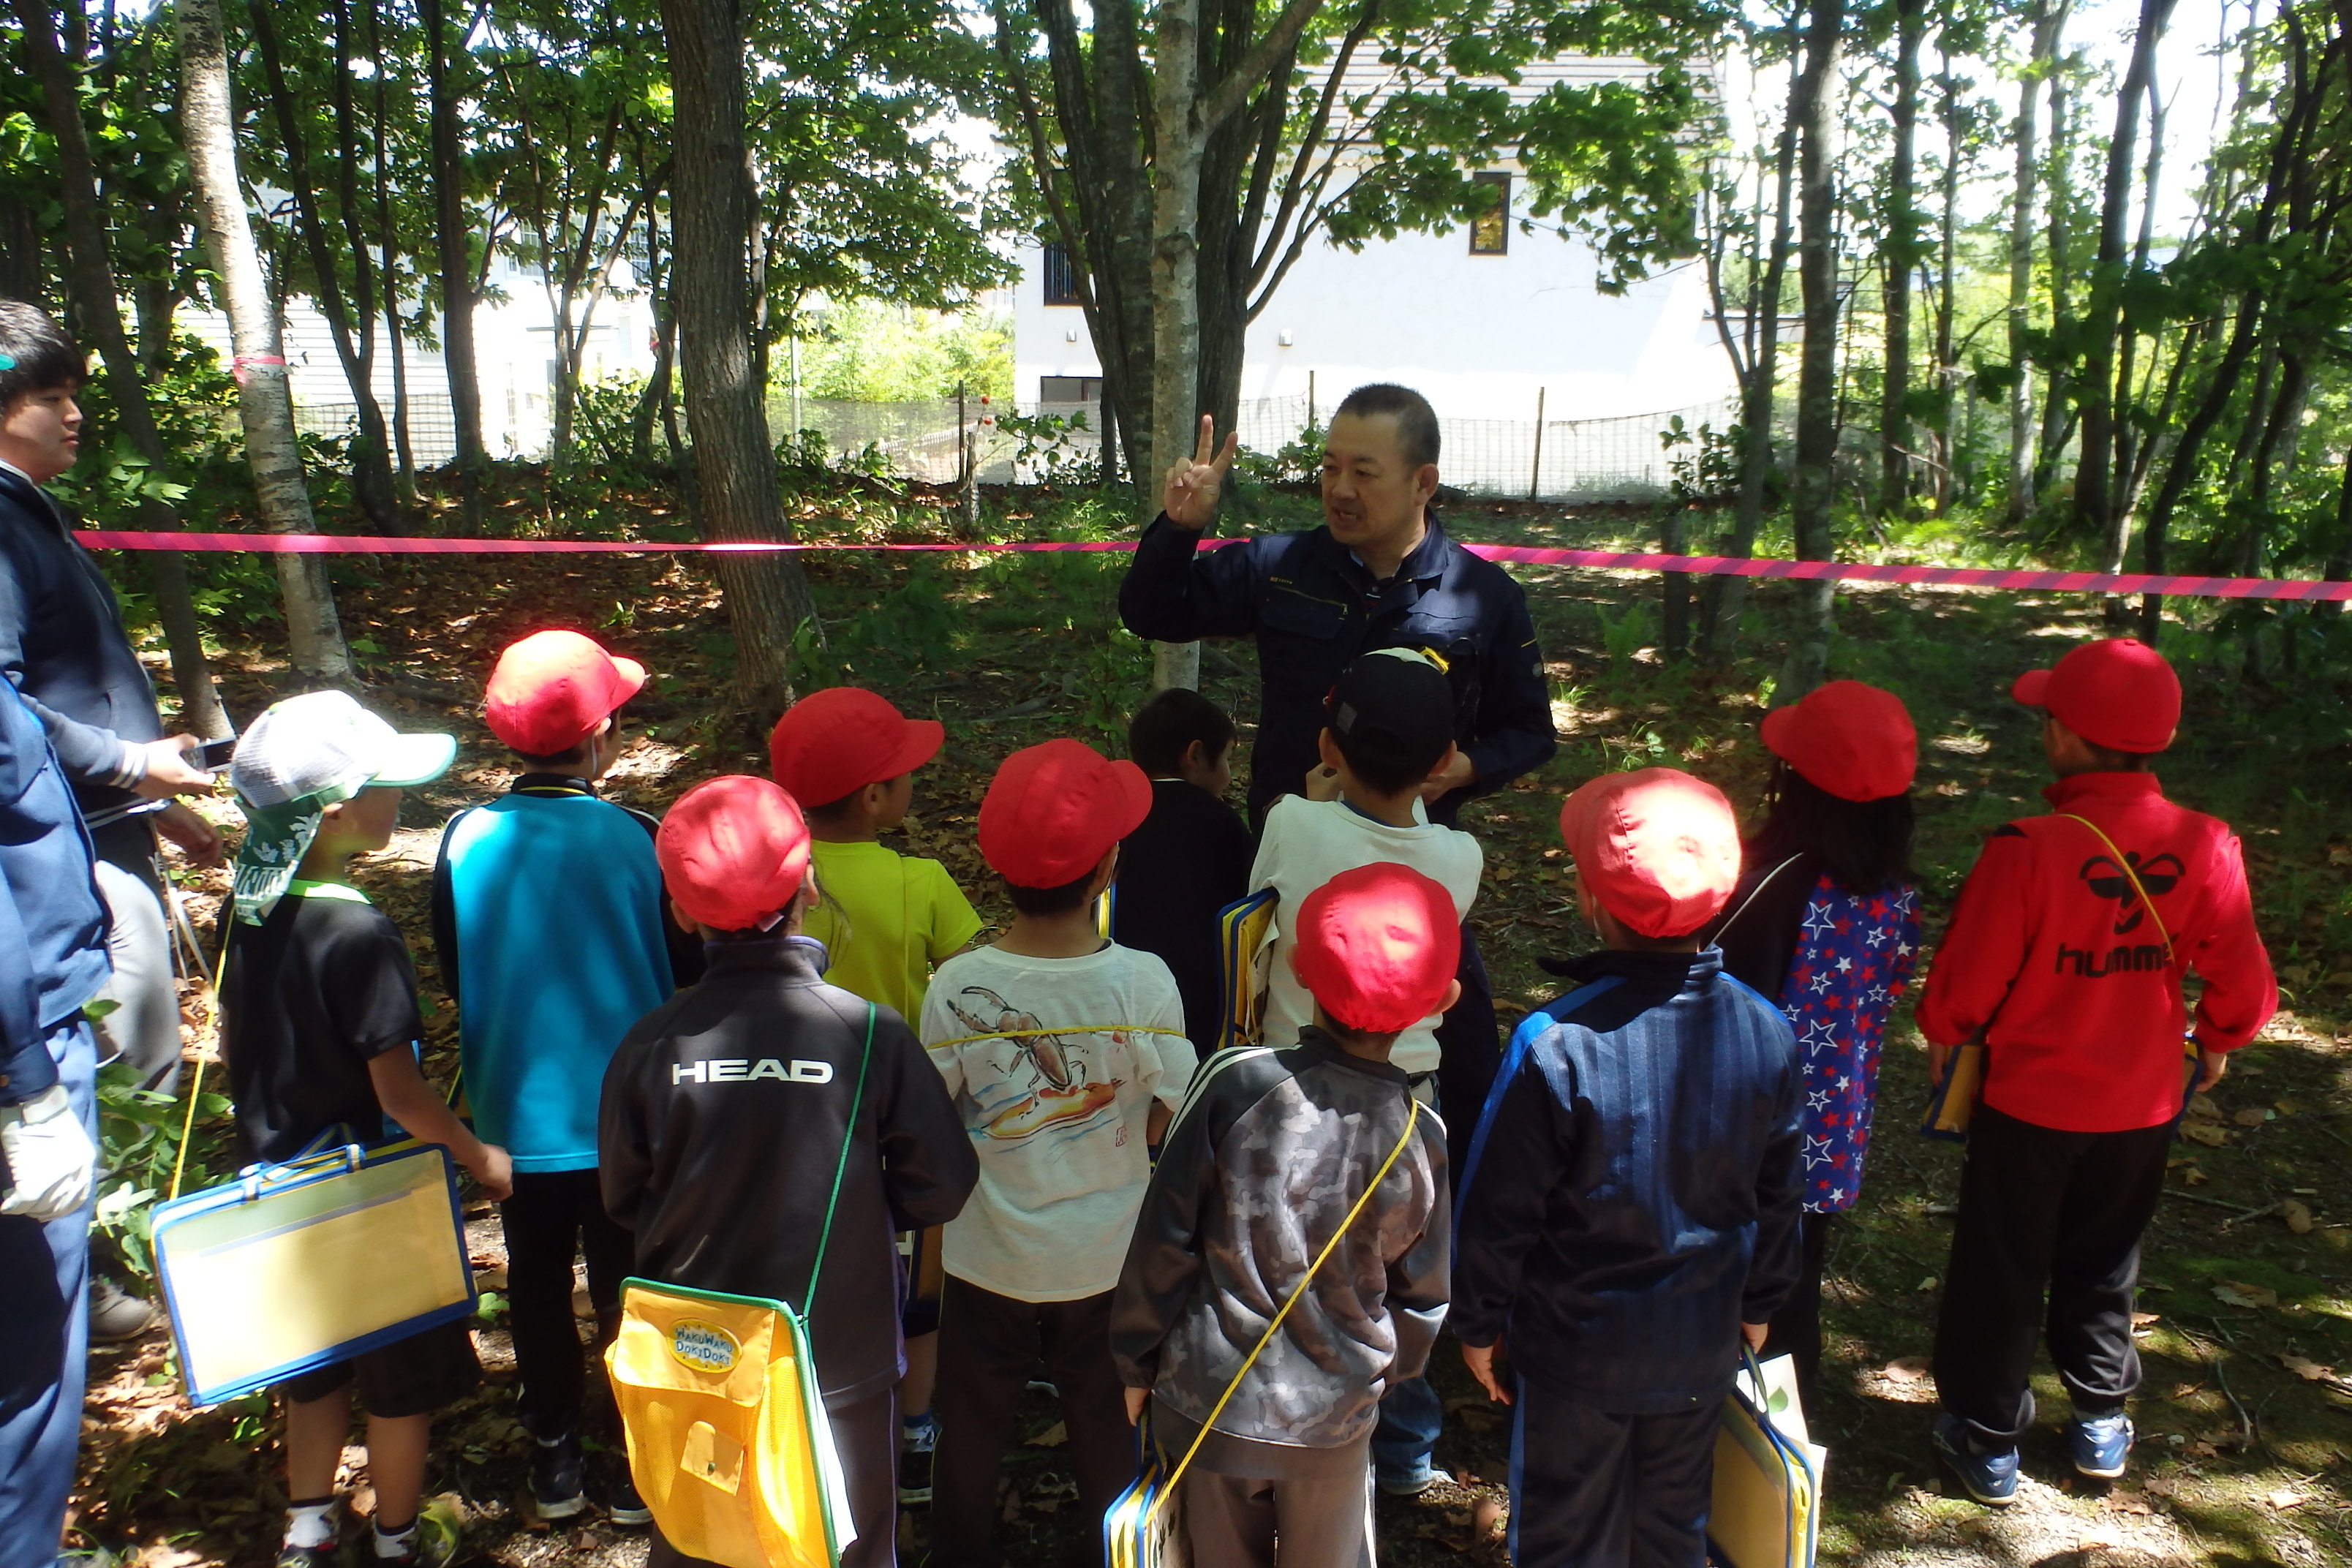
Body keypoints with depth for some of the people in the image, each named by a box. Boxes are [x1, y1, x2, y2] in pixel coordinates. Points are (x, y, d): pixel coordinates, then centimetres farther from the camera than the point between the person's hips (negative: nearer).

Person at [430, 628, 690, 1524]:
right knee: (628, 1288, 14)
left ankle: (554, 1460, 35)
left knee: (538, 1284, 20)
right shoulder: (634, 841, -19)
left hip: (516, 1119, 3)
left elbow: (453, 979, 2)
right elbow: (684, 979, -9)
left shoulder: (466, 841, -12)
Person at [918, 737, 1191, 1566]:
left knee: (974, 1426, 24)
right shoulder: (1143, 981, -23)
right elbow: (1173, 1124, -12)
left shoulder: (956, 987, -21)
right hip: (1107, 1257, 0)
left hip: (989, 1257, 1)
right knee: (1107, 1422, 23)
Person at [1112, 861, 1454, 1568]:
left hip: (1207, 1401, -1)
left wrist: (1136, 1361, 2)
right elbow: (1421, 1295, -1)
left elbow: (1164, 1239, -13)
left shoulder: (1234, 1083, -21)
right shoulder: (1421, 1135, -14)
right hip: (1334, 1418, 1)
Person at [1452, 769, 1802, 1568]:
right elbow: (1776, 1196, 1)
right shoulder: (1767, 1034, -13)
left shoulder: (1555, 1044, -28)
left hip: (1576, 1350, -3)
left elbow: (1497, 1208, -18)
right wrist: (1757, 1305, 18)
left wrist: (1478, 1324, -1)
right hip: (1704, 1345, 4)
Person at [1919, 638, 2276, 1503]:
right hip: (2142, 1103, 4)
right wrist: (2216, 1042, 18)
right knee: (2103, 1266, 25)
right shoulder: (2205, 846, -15)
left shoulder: (2027, 849, -27)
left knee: (2001, 1271, 14)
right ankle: (2102, 1423, 40)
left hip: (2029, 1101, -4)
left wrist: (1943, 1035, 4)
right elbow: (2239, 977, -3)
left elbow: (1969, 977, -17)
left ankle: (1987, 1440, 27)